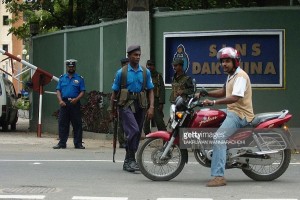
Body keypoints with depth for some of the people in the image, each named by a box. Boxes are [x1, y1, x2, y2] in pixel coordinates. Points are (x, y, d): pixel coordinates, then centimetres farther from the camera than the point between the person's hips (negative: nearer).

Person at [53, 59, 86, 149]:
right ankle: (62, 143, 7)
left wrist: (76, 99, -15)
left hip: (75, 103, -2)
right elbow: (58, 90, 9)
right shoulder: (62, 78, 14)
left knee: (77, 124, -2)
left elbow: (82, 91, 2)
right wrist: (60, 100, -7)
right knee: (62, 123, 2)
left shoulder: (79, 78, 7)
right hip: (64, 103, 2)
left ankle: (78, 143, 3)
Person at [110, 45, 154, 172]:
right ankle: (131, 160, -16)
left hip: (140, 106, 4)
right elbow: (114, 92, 7)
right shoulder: (121, 72, 1)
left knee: (137, 134, 7)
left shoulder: (145, 72, 9)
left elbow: (150, 91, 10)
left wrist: (151, 107, -4)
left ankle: (128, 162, 20)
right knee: (133, 130, -22)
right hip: (126, 105, -4)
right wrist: (112, 111, 7)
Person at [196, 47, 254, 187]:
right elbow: (224, 92, 28)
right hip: (231, 112, 11)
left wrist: (213, 102, -36)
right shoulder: (231, 75, 18)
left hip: (240, 114, -11)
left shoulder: (240, 76, -15)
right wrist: (205, 94, 14)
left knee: (218, 138, -27)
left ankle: (218, 176, -35)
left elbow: (235, 97, -29)